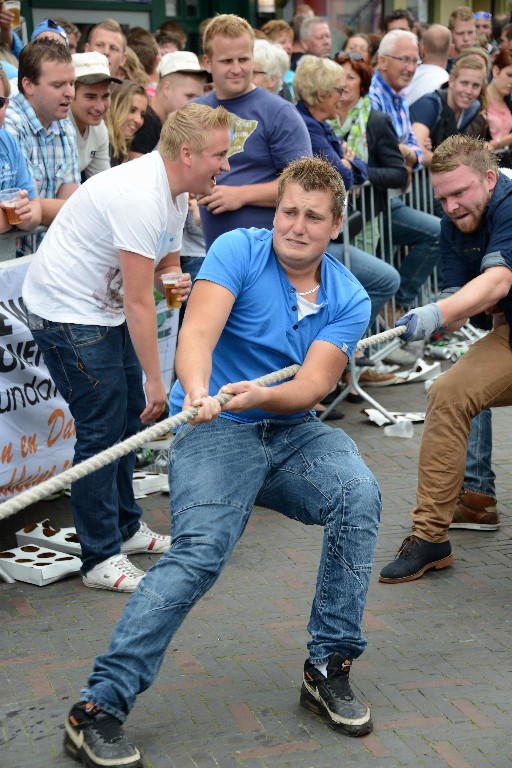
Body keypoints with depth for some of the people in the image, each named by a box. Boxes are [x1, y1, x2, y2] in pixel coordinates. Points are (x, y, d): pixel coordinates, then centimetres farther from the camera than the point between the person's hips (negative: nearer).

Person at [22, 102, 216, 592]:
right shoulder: (140, 197, -28)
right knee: (102, 429, -8)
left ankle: (125, 527, 31)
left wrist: (177, 281, -10)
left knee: (129, 417, 15)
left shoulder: (174, 194, 3)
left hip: (102, 309, 10)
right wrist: (155, 379, -20)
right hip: (67, 314, -10)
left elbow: (167, 265, 16)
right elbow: (138, 301, -26)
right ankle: (101, 561, 1)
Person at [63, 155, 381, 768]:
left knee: (359, 493, -26)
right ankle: (98, 706, -23)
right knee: (201, 550, -27)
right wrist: (197, 392, -40)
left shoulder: (348, 299, 5)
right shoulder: (238, 251, -3)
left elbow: (313, 383, -9)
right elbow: (197, 334, -18)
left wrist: (259, 395, -31)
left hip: (293, 430, 4)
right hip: (215, 429, -4)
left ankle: (328, 667, -11)